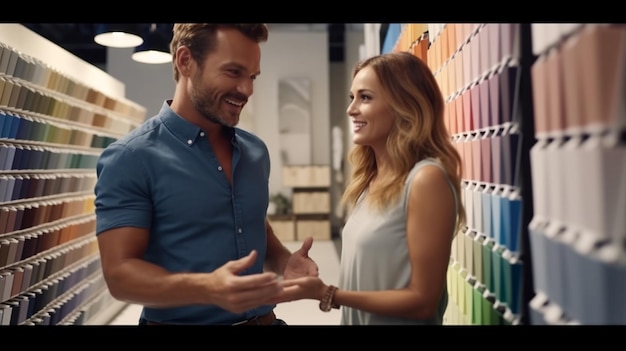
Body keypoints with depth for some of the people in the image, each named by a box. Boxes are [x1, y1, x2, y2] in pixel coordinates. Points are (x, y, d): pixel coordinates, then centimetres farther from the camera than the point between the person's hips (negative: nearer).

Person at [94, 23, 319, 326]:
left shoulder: (256, 151, 3)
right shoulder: (129, 158, -14)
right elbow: (119, 272, -17)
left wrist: (284, 262, -6)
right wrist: (208, 288, -33)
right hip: (178, 321, -5)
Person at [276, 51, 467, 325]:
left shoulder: (426, 178, -21)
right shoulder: (370, 179, 2)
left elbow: (423, 301, -20)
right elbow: (362, 272, 7)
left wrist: (327, 294, -22)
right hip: (354, 318, 8)